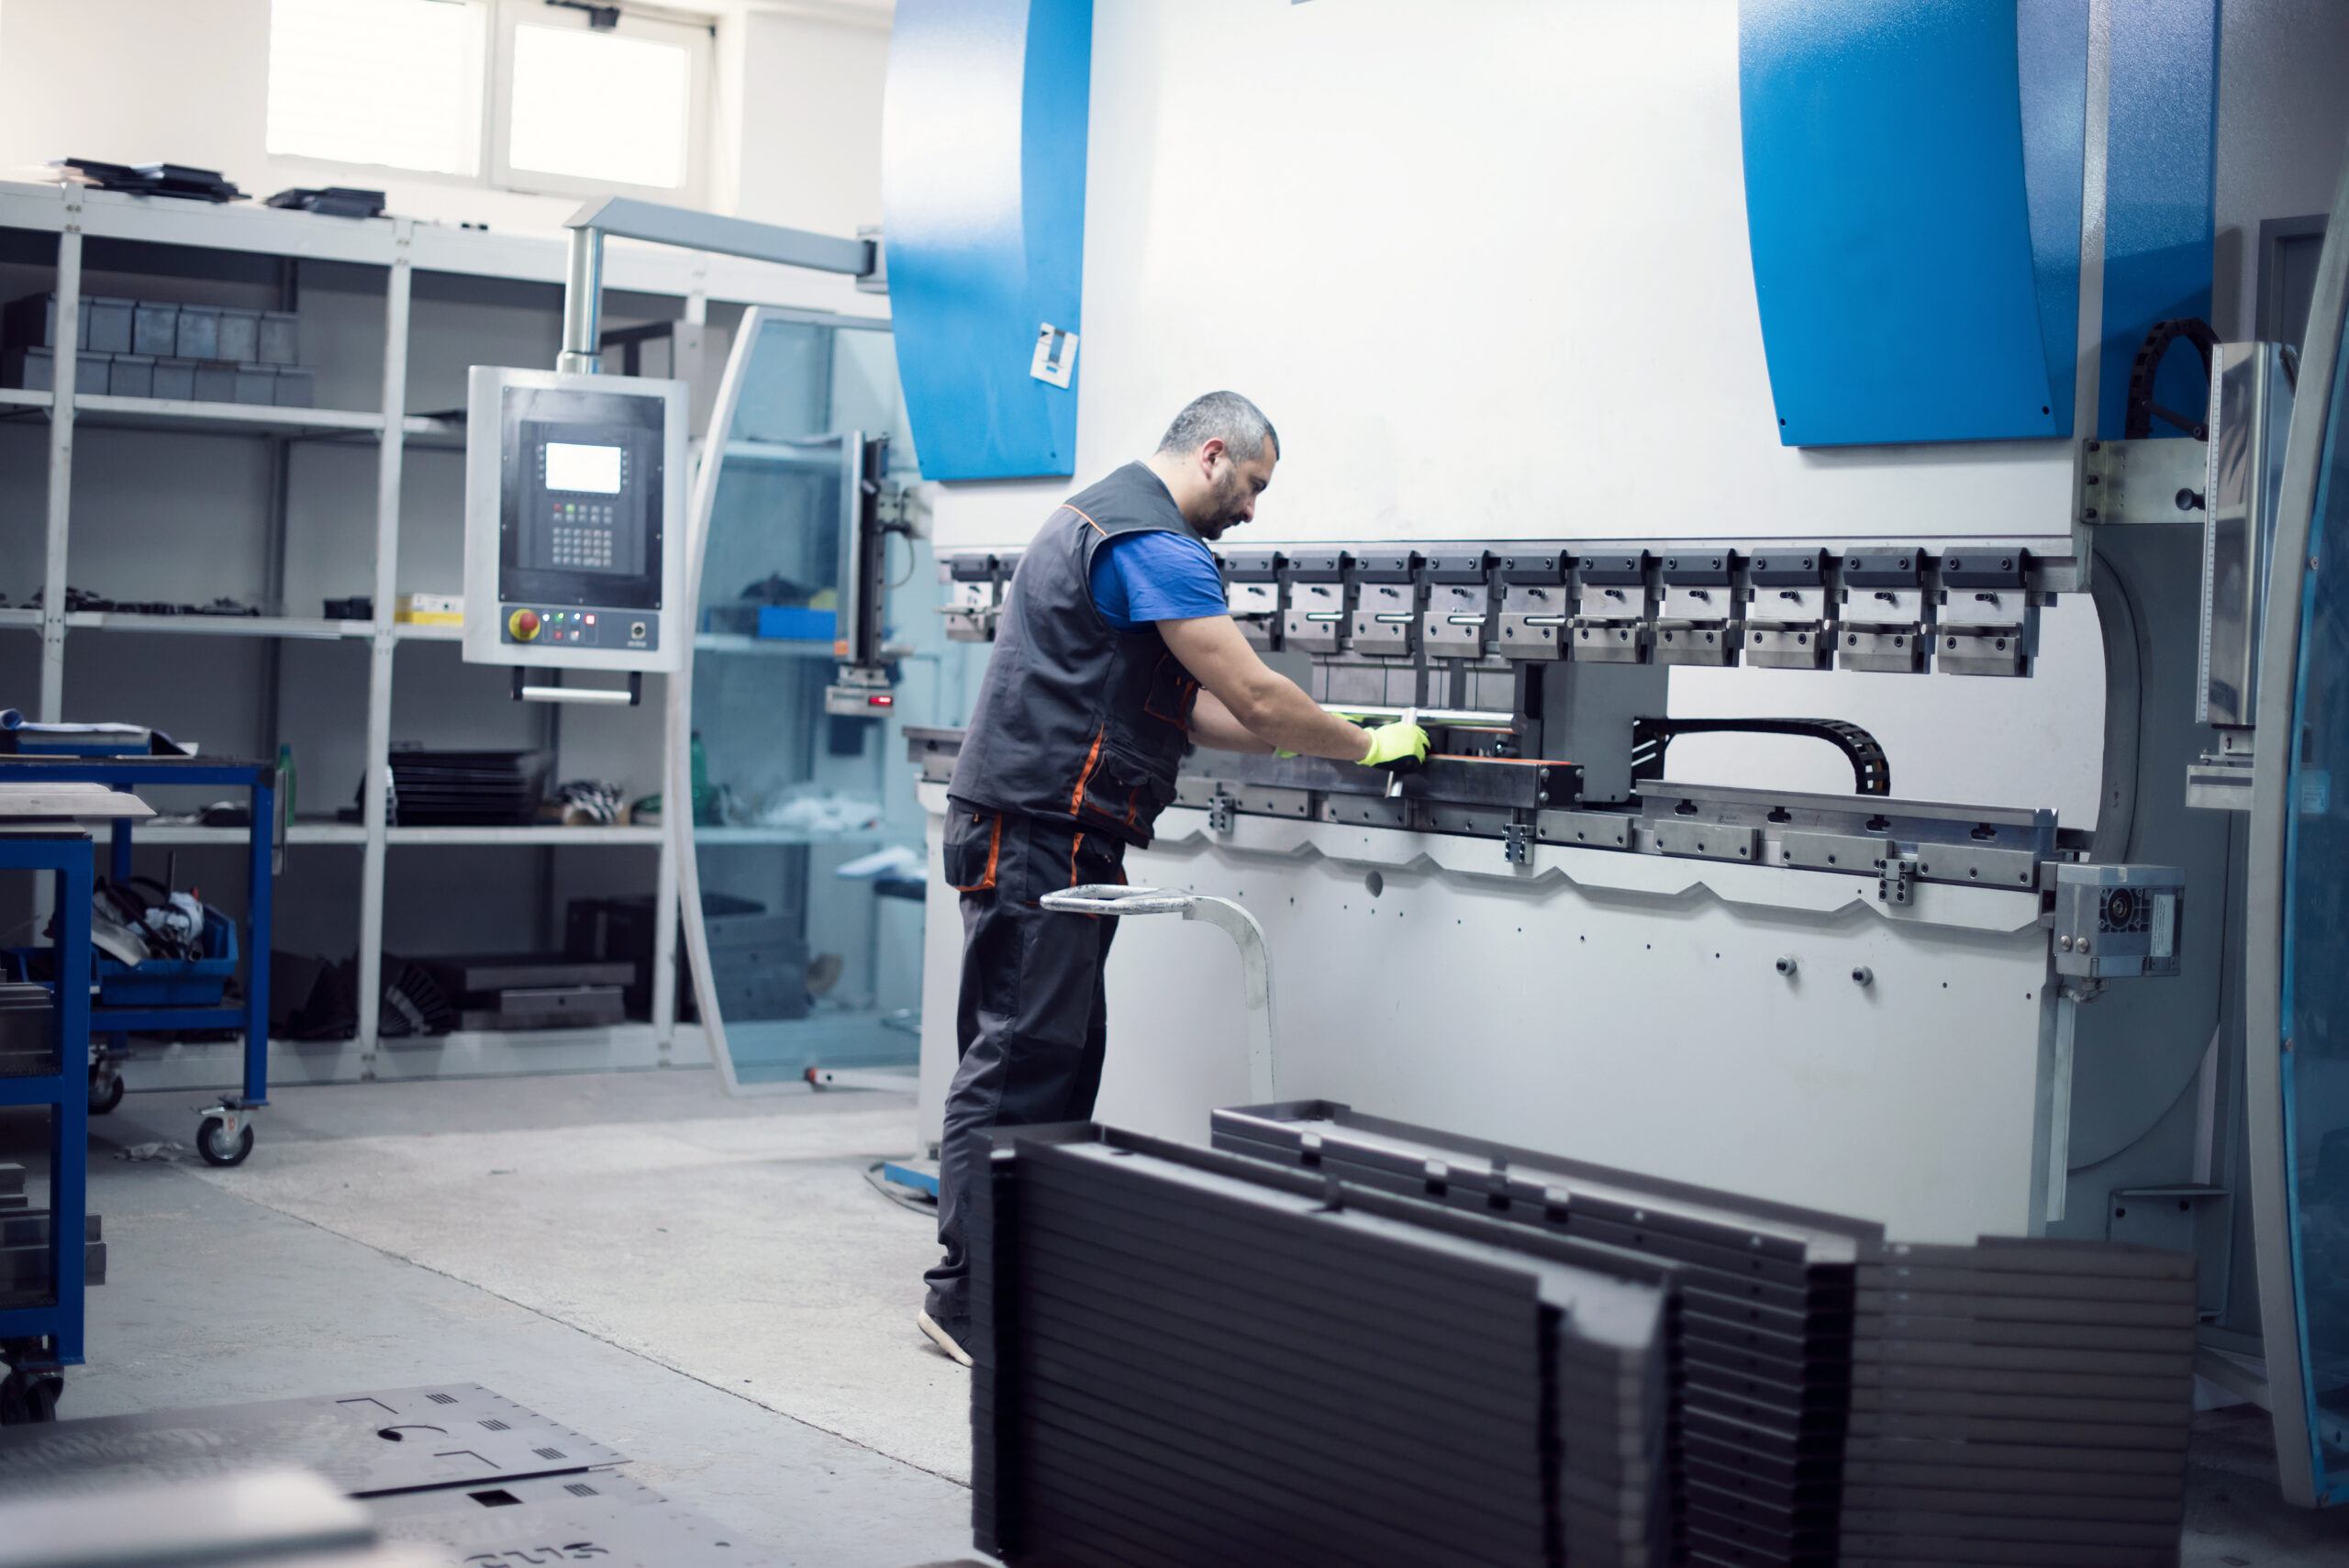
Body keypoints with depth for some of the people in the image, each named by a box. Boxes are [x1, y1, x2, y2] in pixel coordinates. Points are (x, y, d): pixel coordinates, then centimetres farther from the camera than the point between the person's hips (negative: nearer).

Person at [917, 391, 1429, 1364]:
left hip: (1040, 829, 11)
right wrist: (1369, 748, 0)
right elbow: (1254, 697, -15)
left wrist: (1308, 738, 18)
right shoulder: (1154, 544, -13)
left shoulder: (1101, 517, 22)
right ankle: (967, 1295, -7)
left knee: (1064, 1055, 11)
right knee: (1022, 1058, -9)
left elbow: (1179, 707, 24)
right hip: (1041, 833, -11)